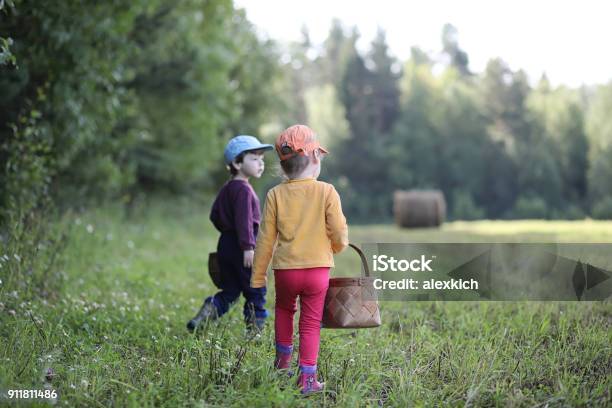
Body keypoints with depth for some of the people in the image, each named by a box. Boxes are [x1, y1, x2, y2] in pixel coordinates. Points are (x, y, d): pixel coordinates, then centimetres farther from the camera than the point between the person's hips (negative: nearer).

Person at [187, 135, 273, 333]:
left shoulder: (226, 188, 15)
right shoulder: (244, 190, -15)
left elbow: (215, 216, 21)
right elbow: (244, 220, -23)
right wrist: (248, 246, -26)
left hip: (226, 243, 9)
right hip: (240, 247, -9)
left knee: (230, 291, 15)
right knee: (256, 291, 3)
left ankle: (208, 311, -2)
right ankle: (255, 330, 6)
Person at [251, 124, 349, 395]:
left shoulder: (275, 195, -5)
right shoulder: (327, 192, -9)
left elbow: (265, 239, -2)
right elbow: (339, 233, -7)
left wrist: (258, 276, 7)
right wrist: (336, 247, 17)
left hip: (285, 269, 1)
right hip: (318, 268, -1)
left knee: (284, 308, 29)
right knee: (311, 323, 7)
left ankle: (284, 353, 35)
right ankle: (307, 376, 6)